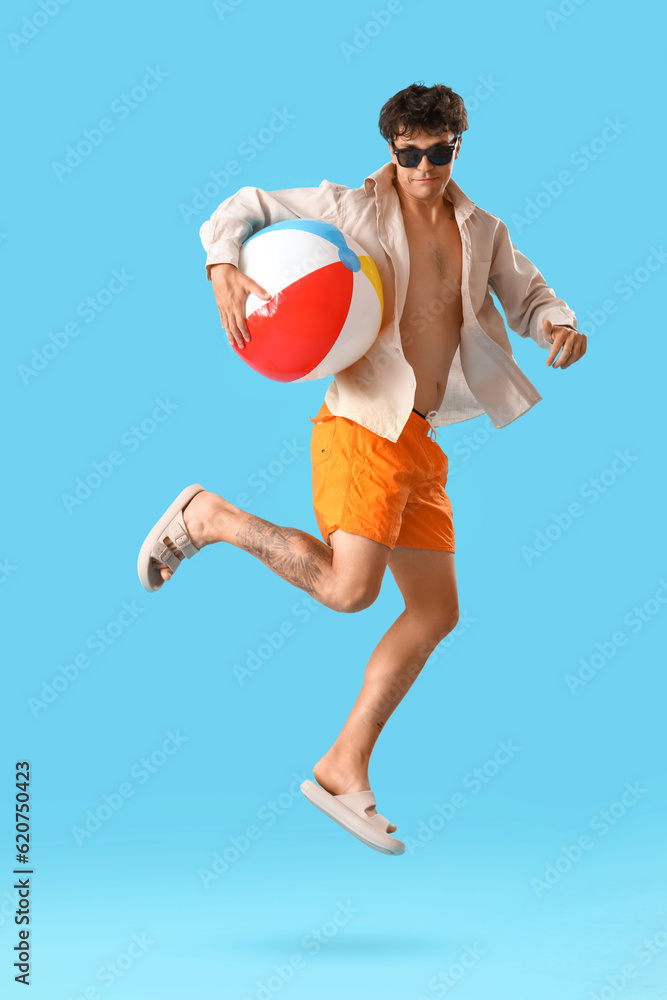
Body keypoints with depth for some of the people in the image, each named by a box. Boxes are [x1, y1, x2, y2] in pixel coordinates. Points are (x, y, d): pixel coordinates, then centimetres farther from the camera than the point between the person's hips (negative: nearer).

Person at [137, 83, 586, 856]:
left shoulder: (481, 231, 14)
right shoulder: (352, 208, 0)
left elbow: (526, 295, 21)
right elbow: (243, 207, 2)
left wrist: (560, 326, -3)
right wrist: (223, 270, -19)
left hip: (421, 441, 7)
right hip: (363, 423, -7)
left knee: (436, 612, 5)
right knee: (348, 587, -23)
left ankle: (344, 770, 13)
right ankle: (209, 517, -1)